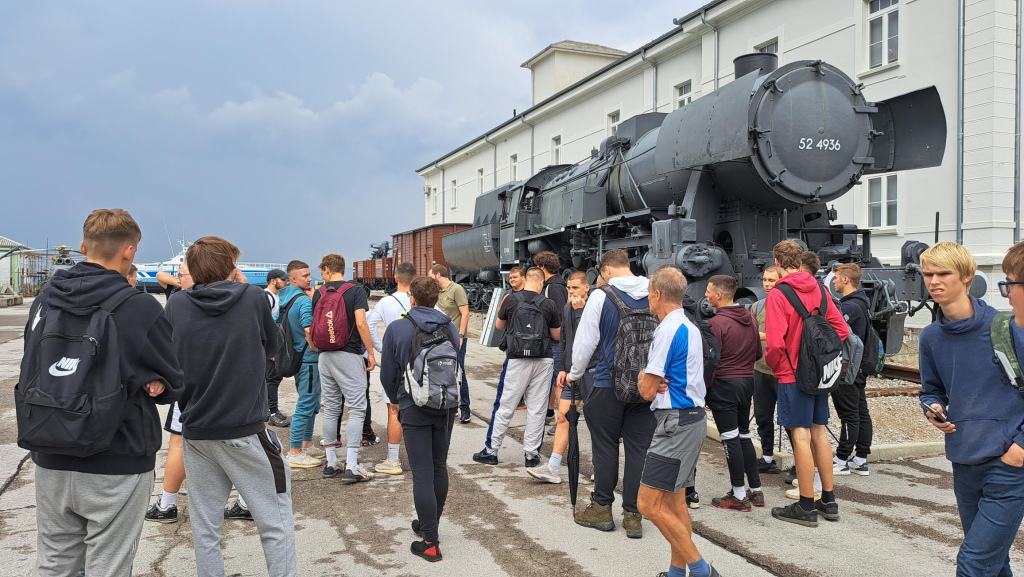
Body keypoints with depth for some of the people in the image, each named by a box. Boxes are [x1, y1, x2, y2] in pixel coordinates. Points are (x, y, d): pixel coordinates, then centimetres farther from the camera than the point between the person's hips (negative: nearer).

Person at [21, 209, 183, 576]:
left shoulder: (44, 301, 2)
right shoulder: (141, 310, -16)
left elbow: (29, 375, 12)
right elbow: (172, 385, -5)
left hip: (51, 463, 5)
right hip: (117, 468, -5)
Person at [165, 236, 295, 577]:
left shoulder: (176, 306, -1)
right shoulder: (253, 298, -8)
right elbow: (272, 344, 9)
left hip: (195, 430, 4)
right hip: (245, 429, -4)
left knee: (205, 527, 13)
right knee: (276, 523, 6)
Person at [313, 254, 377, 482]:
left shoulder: (318, 293, 7)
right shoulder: (356, 291, -6)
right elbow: (361, 323, -16)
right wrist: (370, 352, -9)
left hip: (325, 356, 5)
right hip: (349, 355, -5)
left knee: (331, 408, 13)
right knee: (356, 408, -2)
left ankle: (331, 462, 19)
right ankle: (351, 467, -6)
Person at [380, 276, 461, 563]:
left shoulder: (397, 328, -8)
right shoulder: (451, 328, 0)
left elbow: (387, 374, -2)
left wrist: (396, 399, 17)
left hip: (415, 409, -4)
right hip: (447, 407, 4)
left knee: (422, 473, 0)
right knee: (439, 467, 17)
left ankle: (430, 543, 2)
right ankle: (429, 525, 33)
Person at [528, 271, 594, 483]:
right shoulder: (567, 308, 12)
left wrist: (579, 310, -20)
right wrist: (562, 368, 13)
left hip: (590, 370, -7)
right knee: (563, 416, 2)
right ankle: (552, 468, 2)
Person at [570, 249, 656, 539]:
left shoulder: (601, 296, -8)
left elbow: (585, 341, -4)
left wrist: (575, 373, 12)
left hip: (609, 384, -3)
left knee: (606, 447, 9)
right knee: (638, 448, 8)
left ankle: (602, 508, 20)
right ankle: (633, 515, 14)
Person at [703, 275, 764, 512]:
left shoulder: (717, 323, -16)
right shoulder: (750, 318, 7)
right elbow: (758, 353, 14)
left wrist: (702, 391, -8)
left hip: (724, 385, -7)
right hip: (748, 381, 8)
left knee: (731, 439, -1)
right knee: (744, 437, 17)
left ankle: (739, 496, 6)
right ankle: (756, 490, 21)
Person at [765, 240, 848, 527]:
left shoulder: (777, 295, -15)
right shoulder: (819, 290, 5)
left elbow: (774, 343, -22)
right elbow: (841, 330, 7)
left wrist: (775, 365, -3)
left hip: (793, 374, -7)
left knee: (801, 436, -1)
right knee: (819, 432, 15)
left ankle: (806, 508, 6)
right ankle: (828, 501, 24)